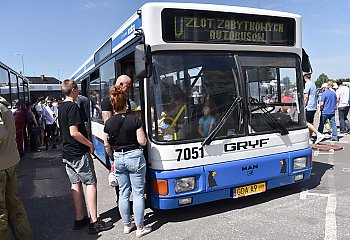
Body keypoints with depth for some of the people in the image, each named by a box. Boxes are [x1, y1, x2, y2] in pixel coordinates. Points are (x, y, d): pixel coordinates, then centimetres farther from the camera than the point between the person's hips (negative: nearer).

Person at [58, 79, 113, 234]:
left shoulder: (61, 107, 11)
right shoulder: (73, 107, -17)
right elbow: (74, 132, -24)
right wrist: (90, 144, -11)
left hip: (67, 153, 9)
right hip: (79, 153, -9)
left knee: (75, 184, 13)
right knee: (91, 183, -2)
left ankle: (79, 219, 21)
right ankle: (94, 222, 1)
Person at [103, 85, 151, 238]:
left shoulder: (108, 123, -2)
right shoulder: (134, 120, -13)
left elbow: (107, 145, 5)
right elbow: (142, 142, -12)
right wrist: (143, 135, 9)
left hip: (118, 158, 4)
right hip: (135, 157, -4)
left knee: (123, 193, 15)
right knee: (138, 193, 5)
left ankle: (126, 225, 27)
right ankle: (140, 228, 13)